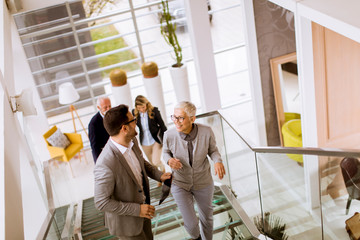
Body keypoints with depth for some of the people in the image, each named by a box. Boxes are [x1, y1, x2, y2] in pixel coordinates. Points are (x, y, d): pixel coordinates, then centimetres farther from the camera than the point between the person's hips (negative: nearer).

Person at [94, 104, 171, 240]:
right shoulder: (106, 165, -36)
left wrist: (159, 175, -6)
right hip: (126, 220, -8)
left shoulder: (132, 141, -11)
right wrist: (137, 209, -25)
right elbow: (101, 203, -28)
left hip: (141, 205, 8)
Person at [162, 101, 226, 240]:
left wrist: (218, 161, -28)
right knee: (191, 224, -1)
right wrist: (170, 160, -26)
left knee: (206, 217, 22)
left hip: (203, 183, 1)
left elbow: (213, 150, -6)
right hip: (180, 184, -1)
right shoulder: (169, 135, -23)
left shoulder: (206, 132, -24)